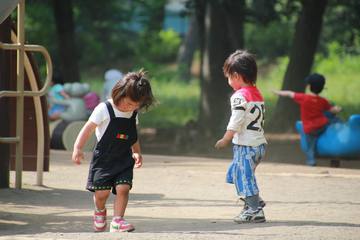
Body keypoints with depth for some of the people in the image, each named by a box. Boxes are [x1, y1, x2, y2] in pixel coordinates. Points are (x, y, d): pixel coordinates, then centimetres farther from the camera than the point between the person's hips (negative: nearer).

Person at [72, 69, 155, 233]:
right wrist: (78, 148, -22)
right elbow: (88, 128, -14)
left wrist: (137, 152, 21)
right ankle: (100, 211, 28)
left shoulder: (133, 114, 7)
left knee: (123, 188, -14)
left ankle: (117, 220, -10)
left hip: (124, 160, 4)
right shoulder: (105, 109, -12)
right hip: (104, 158, -4)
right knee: (102, 191, -5)